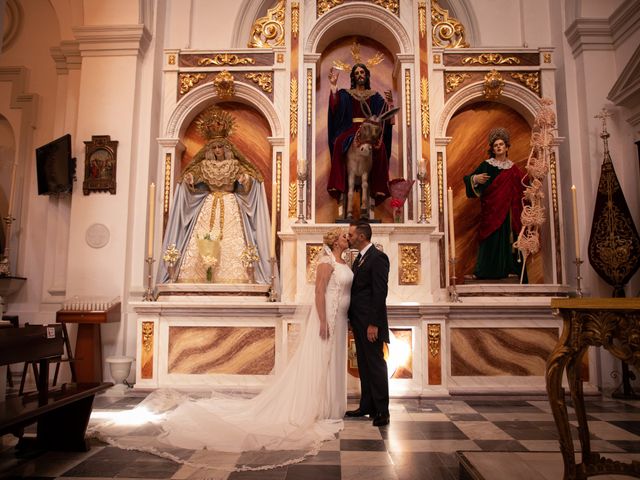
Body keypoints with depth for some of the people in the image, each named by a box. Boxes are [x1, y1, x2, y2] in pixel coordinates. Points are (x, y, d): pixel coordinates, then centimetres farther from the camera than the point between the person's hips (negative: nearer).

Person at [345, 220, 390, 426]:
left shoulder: (378, 258, -13)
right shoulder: (359, 258, 16)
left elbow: (380, 293, -19)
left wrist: (374, 324, -21)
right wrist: (352, 319, 13)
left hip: (370, 322, -9)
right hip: (358, 321, 9)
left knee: (376, 364, -2)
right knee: (364, 365, 14)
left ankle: (382, 411, 6)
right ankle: (367, 406, 24)